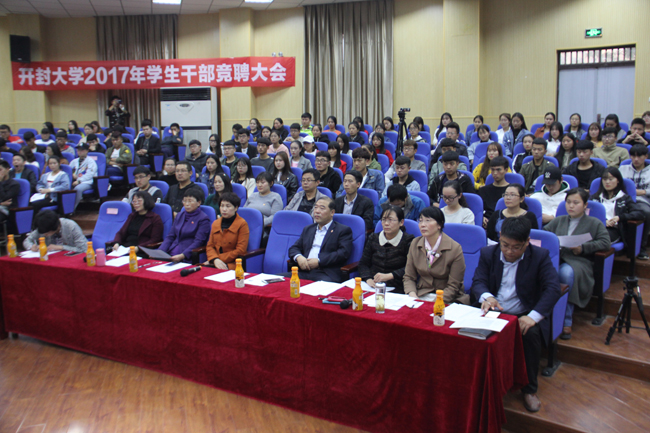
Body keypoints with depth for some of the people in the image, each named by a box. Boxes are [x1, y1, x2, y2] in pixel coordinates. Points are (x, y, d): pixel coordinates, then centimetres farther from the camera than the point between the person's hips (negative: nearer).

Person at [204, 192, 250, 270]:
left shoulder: (242, 224, -2)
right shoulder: (215, 223, 17)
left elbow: (240, 250, -7)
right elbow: (210, 246, 13)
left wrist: (219, 258, -11)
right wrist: (215, 259, -10)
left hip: (232, 264, -5)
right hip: (215, 263, 5)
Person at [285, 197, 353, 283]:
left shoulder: (343, 230, 9)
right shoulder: (308, 229, 28)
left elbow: (343, 253, -5)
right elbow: (294, 248, 23)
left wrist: (319, 261, -12)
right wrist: (298, 257, -3)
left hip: (327, 275, -5)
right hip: (304, 272, 5)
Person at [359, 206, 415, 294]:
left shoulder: (408, 240, 1)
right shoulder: (373, 238, 15)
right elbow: (363, 263, 11)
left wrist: (389, 276, -21)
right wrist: (368, 279, -9)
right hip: (373, 286, 4)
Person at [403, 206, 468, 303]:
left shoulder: (455, 249, -9)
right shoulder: (415, 244, 5)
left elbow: (453, 286, -7)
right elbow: (409, 277, 8)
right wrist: (412, 295, -12)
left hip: (447, 299, -3)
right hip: (421, 296, 3)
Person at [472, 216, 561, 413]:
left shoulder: (540, 256, -5)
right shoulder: (488, 253, 4)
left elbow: (553, 289, -15)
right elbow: (478, 281, -4)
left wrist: (533, 316, -30)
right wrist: (486, 296, -31)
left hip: (524, 315, -1)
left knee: (531, 334, -33)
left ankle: (529, 389, -9)